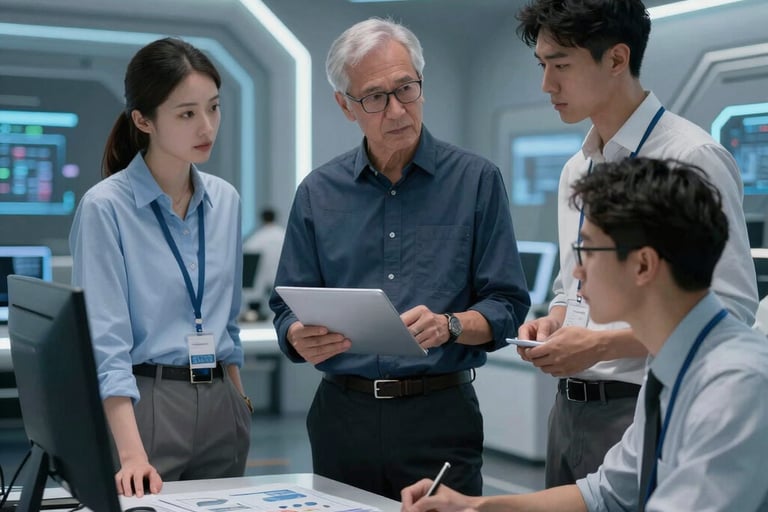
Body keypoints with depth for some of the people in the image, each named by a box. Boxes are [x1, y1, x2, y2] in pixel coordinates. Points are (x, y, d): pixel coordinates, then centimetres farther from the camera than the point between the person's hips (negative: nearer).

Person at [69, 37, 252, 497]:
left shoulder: (226, 200, 7)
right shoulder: (106, 207, -12)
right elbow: (106, 342, -18)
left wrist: (241, 408, 14)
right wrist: (132, 453, -26)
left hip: (222, 405, 6)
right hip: (142, 403, -6)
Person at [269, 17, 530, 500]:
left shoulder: (476, 180, -1)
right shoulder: (318, 193, 6)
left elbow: (507, 307, -3)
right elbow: (289, 311, 7)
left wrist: (449, 326, -22)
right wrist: (302, 338, -15)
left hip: (440, 414, -2)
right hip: (343, 416, 2)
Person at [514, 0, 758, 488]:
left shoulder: (692, 157, -13)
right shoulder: (577, 169, 13)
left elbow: (732, 307, -18)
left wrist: (600, 345, -20)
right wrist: (552, 323, 1)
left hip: (640, 411, -7)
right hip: (569, 407, 8)